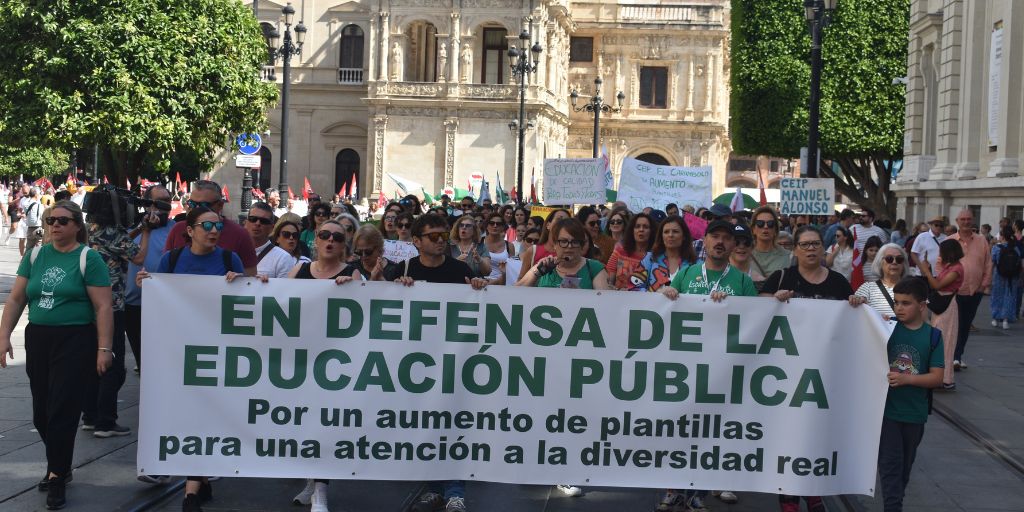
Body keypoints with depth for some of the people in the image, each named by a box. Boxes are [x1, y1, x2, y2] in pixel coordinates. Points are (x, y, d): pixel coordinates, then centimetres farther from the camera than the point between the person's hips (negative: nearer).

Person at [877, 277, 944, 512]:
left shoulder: (933, 336, -4)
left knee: (905, 464, 17)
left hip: (915, 413, 2)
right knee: (890, 463, -6)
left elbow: (936, 377, -7)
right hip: (886, 409, -2)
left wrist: (905, 379, -22)